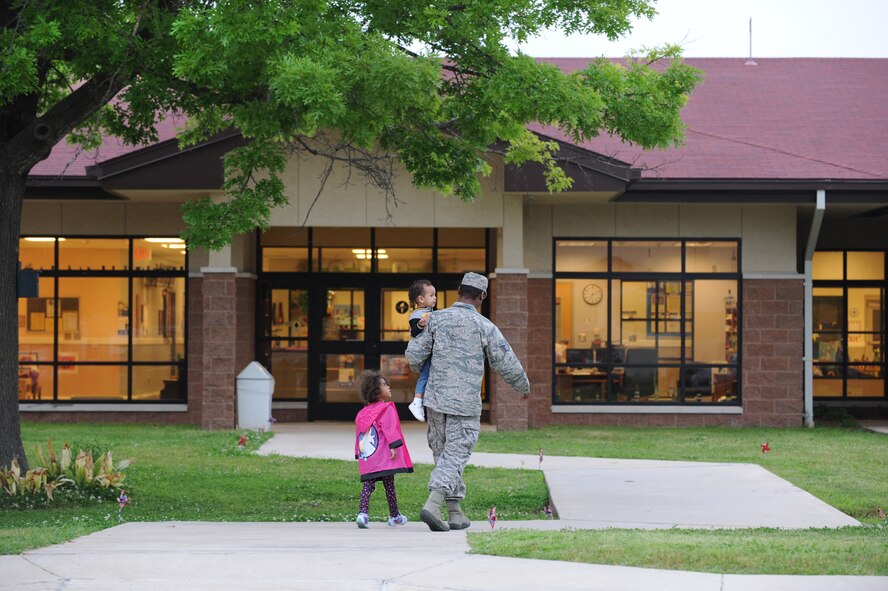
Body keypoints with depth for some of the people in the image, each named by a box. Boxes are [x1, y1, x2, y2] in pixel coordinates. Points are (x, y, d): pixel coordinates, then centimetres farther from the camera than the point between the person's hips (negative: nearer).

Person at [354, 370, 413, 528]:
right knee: (389, 485, 5)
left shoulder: (362, 413, 17)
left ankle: (362, 513, -14)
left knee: (368, 485, 5)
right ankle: (394, 516, 17)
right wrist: (394, 446, -21)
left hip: (367, 460, 6)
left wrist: (359, 455, 26)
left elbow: (358, 436, 21)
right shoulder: (387, 409, -7)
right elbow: (389, 429, -19)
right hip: (385, 458, -6)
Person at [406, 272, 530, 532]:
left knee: (444, 454, 13)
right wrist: (524, 386, 19)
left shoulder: (436, 319, 1)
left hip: (435, 398, 4)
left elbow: (414, 353, 2)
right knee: (455, 455, -3)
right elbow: (506, 364, 0)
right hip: (465, 403, -4)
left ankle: (455, 512, 16)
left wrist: (422, 372, 25)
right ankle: (432, 505, -21)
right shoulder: (484, 326, -5)